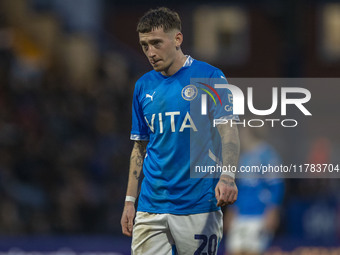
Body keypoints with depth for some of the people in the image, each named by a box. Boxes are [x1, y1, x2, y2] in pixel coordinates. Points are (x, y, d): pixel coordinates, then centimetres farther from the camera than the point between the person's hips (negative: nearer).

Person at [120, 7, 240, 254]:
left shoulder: (209, 77, -3)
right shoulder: (143, 86, 11)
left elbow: (228, 130, -11)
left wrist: (227, 176, -28)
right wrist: (130, 200, 12)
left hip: (198, 207, -4)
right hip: (151, 209, 4)